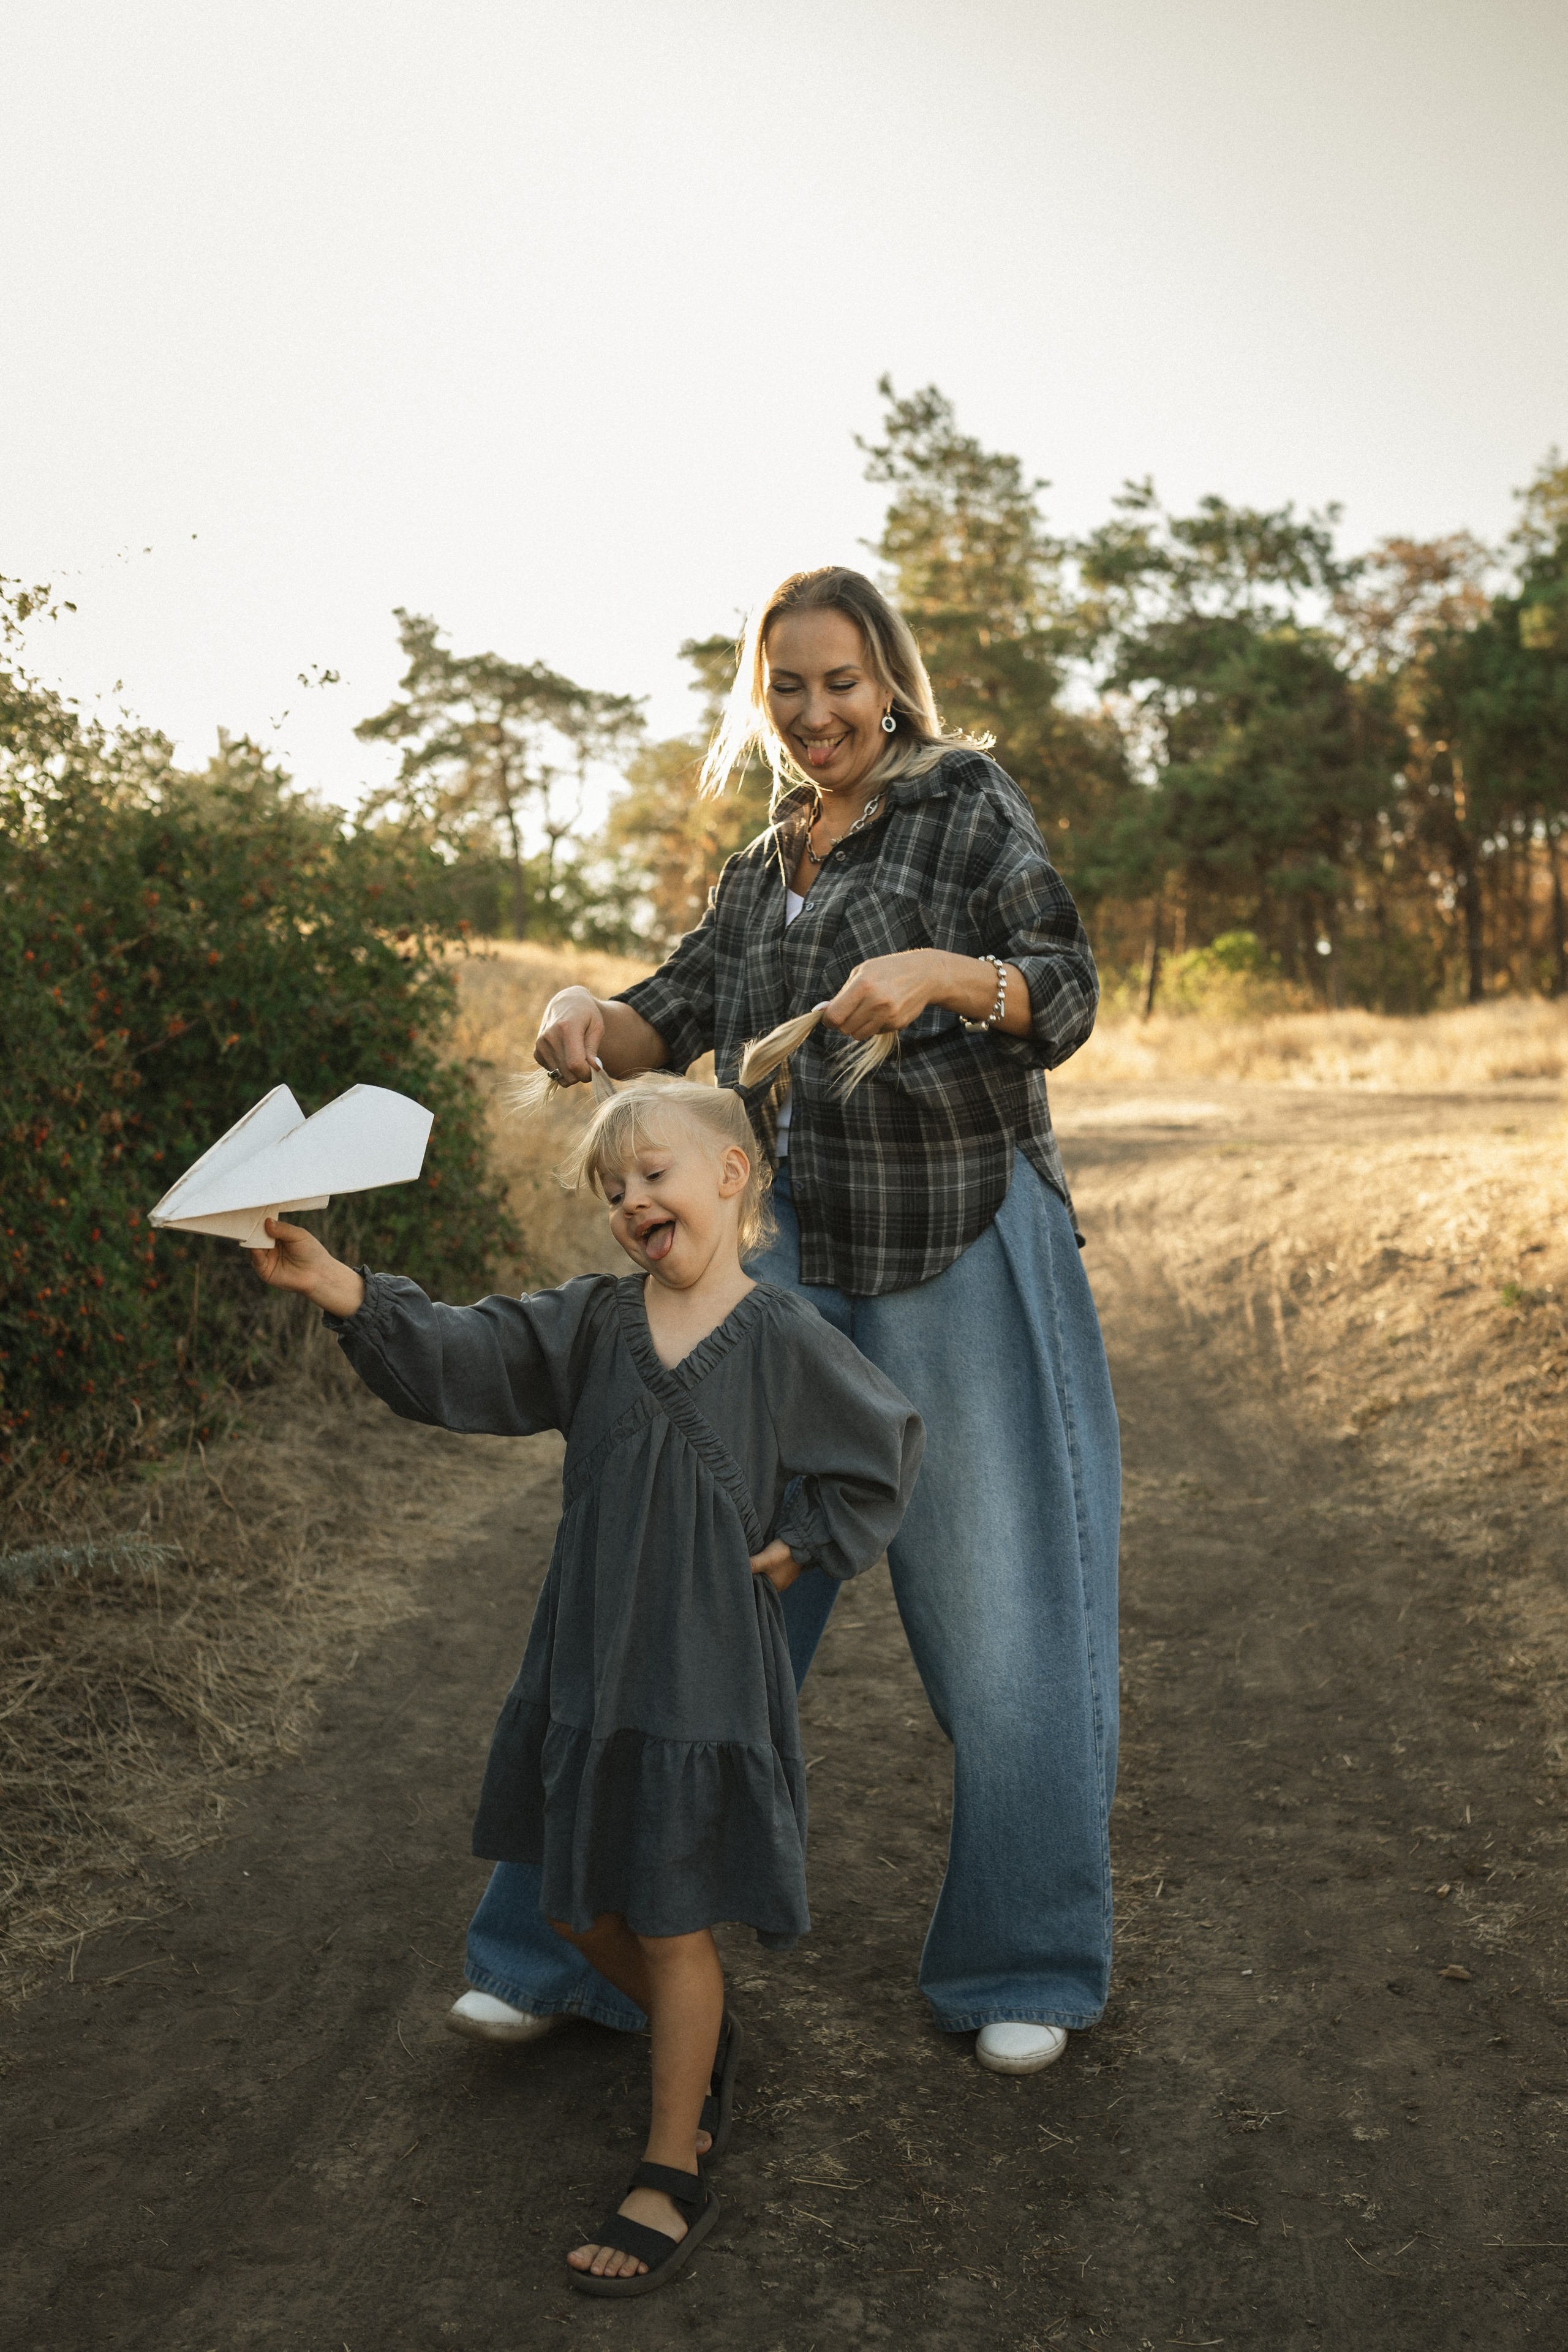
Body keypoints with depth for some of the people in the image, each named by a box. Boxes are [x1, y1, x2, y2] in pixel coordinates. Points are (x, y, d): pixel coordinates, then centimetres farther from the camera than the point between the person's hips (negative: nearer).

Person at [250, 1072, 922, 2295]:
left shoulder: (784, 1338, -9)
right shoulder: (592, 1321, 0)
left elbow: (888, 1448, 2)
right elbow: (458, 1357, -12)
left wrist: (805, 1546, -4)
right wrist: (334, 1284, -26)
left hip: (706, 1675, -5)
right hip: (588, 1665, 5)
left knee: (671, 1922, 6)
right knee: (578, 1907, 17)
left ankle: (674, 2175, 24)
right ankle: (706, 2037, 45)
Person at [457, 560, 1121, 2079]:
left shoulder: (968, 802, 1)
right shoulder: (764, 870, 17)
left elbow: (1064, 999, -7)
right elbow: (677, 1024, 11)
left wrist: (937, 971, -27)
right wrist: (586, 1013, -12)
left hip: (971, 1259, -4)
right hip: (803, 1265, 5)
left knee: (1003, 1610, 3)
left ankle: (1019, 1968, 22)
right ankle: (587, 1950, 17)